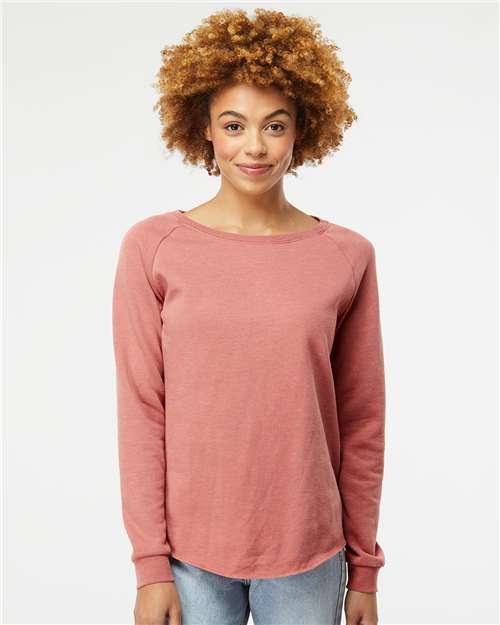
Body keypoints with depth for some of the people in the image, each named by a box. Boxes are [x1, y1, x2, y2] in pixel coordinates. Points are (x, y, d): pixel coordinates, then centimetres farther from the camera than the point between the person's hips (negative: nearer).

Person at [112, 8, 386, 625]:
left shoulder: (348, 257, -4)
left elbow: (362, 422, 0)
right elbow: (141, 412, -5)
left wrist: (364, 569, 4)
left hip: (308, 554, 1)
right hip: (190, 554, 0)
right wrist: (150, 563, -4)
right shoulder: (152, 248, -7)